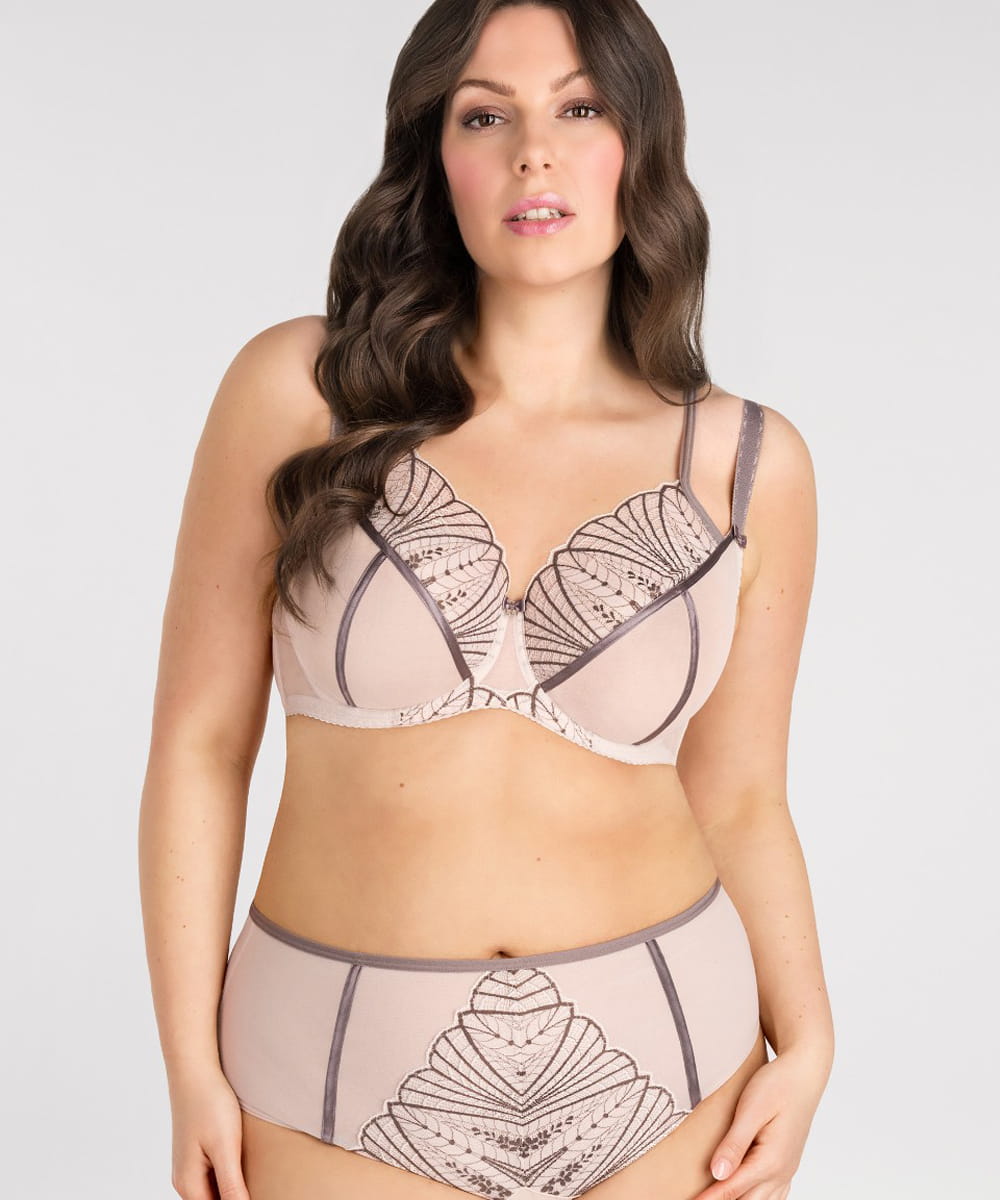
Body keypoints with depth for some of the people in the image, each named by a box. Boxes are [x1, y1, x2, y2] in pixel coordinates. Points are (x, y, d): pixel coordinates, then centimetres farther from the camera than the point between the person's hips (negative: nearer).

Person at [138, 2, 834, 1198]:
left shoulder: (747, 464, -4)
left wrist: (803, 1043, -8)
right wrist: (192, 1067, -5)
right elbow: (199, 743, -5)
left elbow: (738, 802, 4)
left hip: (659, 1059, 1)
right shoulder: (304, 389, -8)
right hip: (349, 1079, -1)